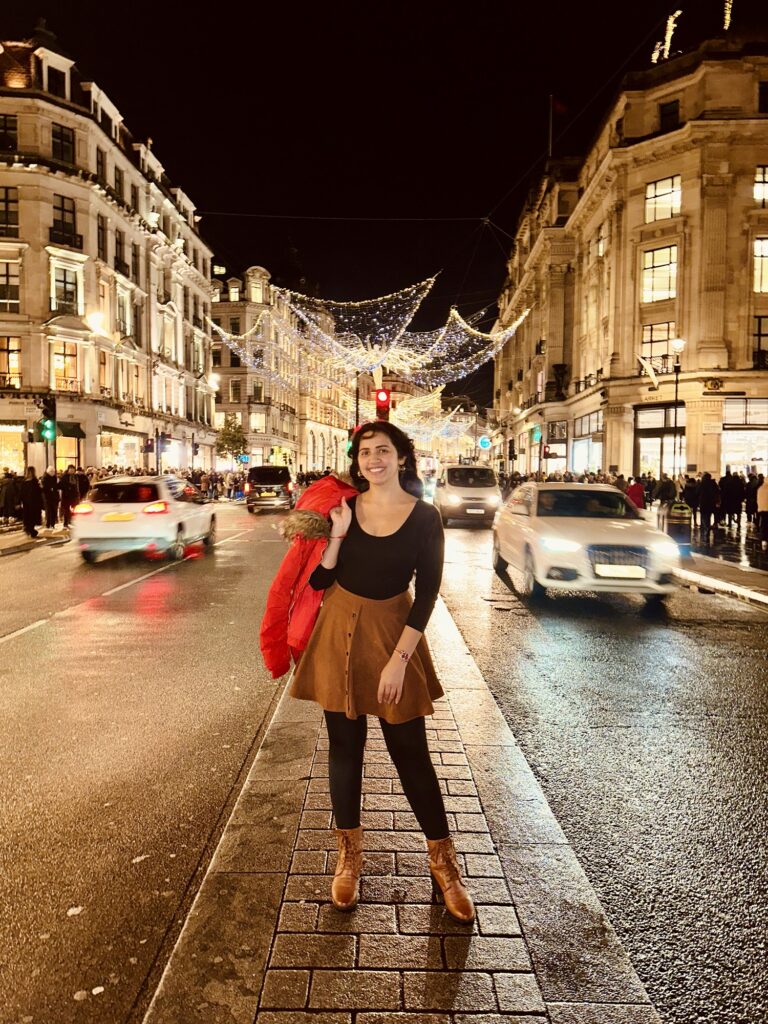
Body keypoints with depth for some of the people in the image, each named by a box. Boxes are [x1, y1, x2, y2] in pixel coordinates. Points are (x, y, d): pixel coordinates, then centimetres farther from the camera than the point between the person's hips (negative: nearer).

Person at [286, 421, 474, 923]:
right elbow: (319, 581, -2)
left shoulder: (425, 517, -8)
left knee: (410, 751, 4)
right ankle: (350, 854, 28)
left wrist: (399, 659, -14)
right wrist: (337, 533, -16)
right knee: (344, 747, 11)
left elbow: (427, 594, -9)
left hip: (394, 634, -2)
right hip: (339, 633, 2)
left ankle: (443, 859, 22)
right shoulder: (343, 509, -2)